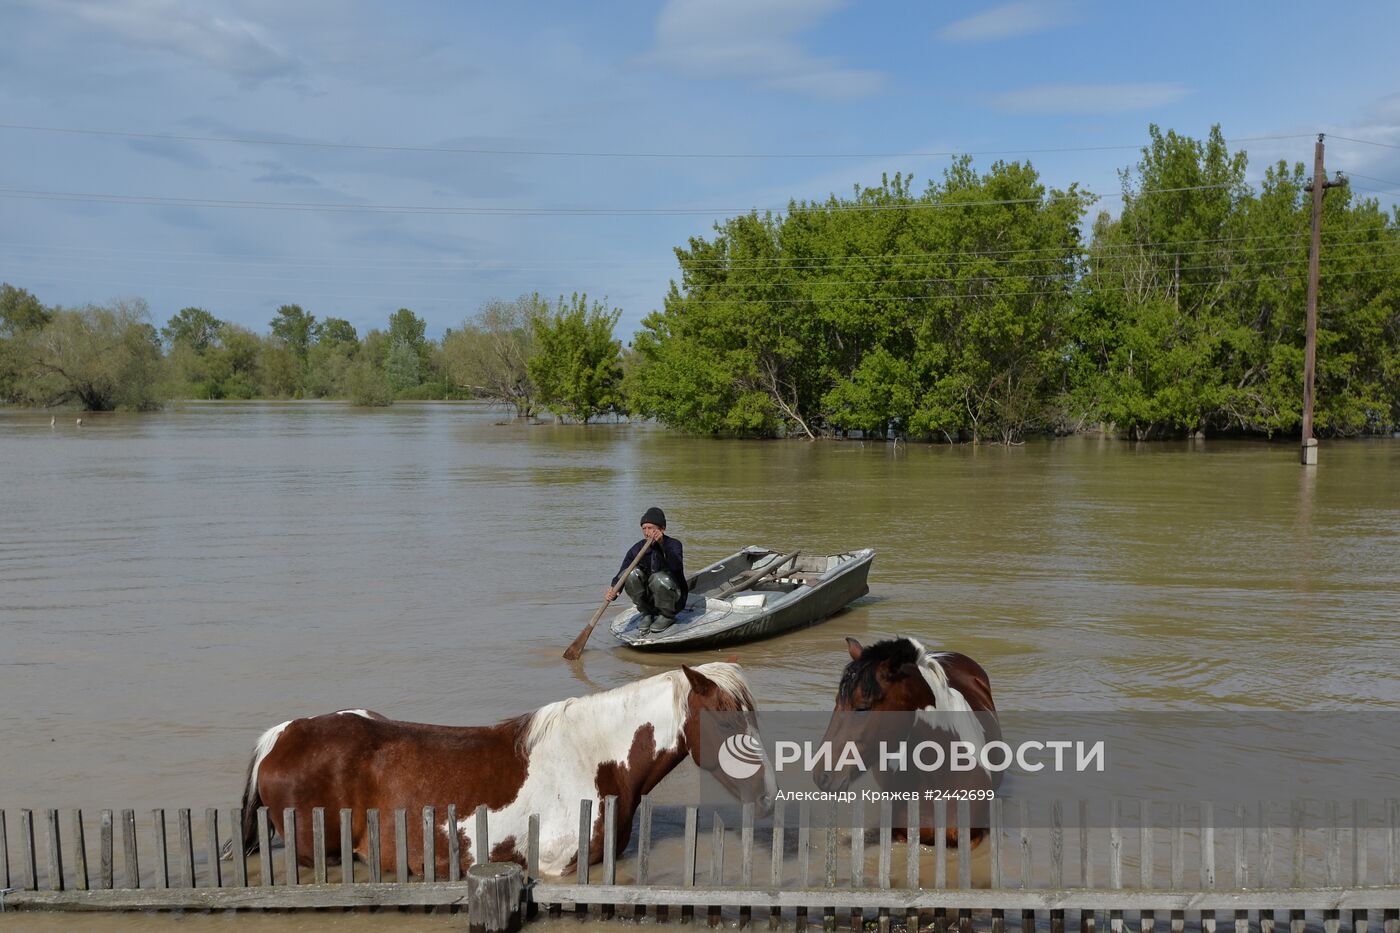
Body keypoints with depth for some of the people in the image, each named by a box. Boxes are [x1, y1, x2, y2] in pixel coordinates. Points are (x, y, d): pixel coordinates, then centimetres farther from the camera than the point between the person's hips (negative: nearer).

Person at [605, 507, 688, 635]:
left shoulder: (673, 544, -12)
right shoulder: (636, 549, -5)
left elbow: (676, 566, -34)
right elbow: (621, 575, -12)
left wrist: (662, 544, -46)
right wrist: (613, 590, -33)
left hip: (674, 599, -3)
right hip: (648, 599, 3)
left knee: (659, 578, -33)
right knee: (631, 573, -21)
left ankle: (667, 616, -7)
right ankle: (647, 615, -4)